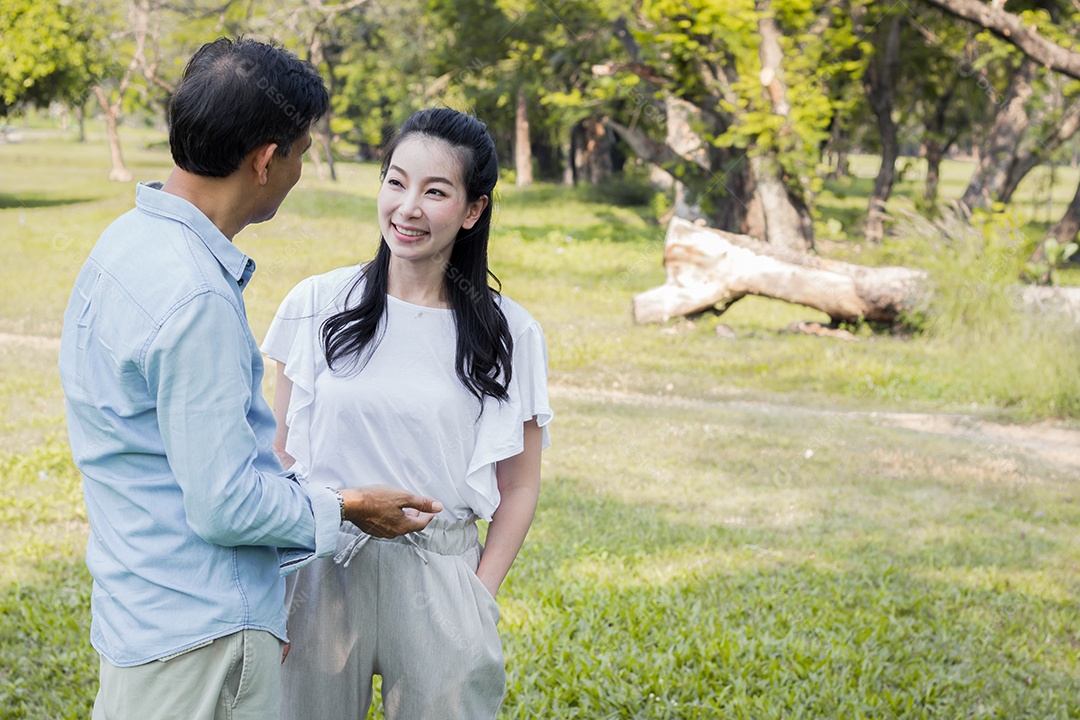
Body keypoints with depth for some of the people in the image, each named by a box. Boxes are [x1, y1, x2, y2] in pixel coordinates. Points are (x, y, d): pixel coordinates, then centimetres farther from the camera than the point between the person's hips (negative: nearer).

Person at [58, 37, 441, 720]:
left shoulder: (129, 241, 8)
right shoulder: (195, 297, -25)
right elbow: (227, 507, -22)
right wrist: (348, 507, -6)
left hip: (140, 610, 10)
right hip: (200, 638, -10)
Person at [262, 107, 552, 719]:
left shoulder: (510, 334, -3)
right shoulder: (318, 305, -1)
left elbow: (519, 486, 5)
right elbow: (281, 454, 6)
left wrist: (478, 600, -2)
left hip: (438, 574, 0)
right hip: (323, 572, 1)